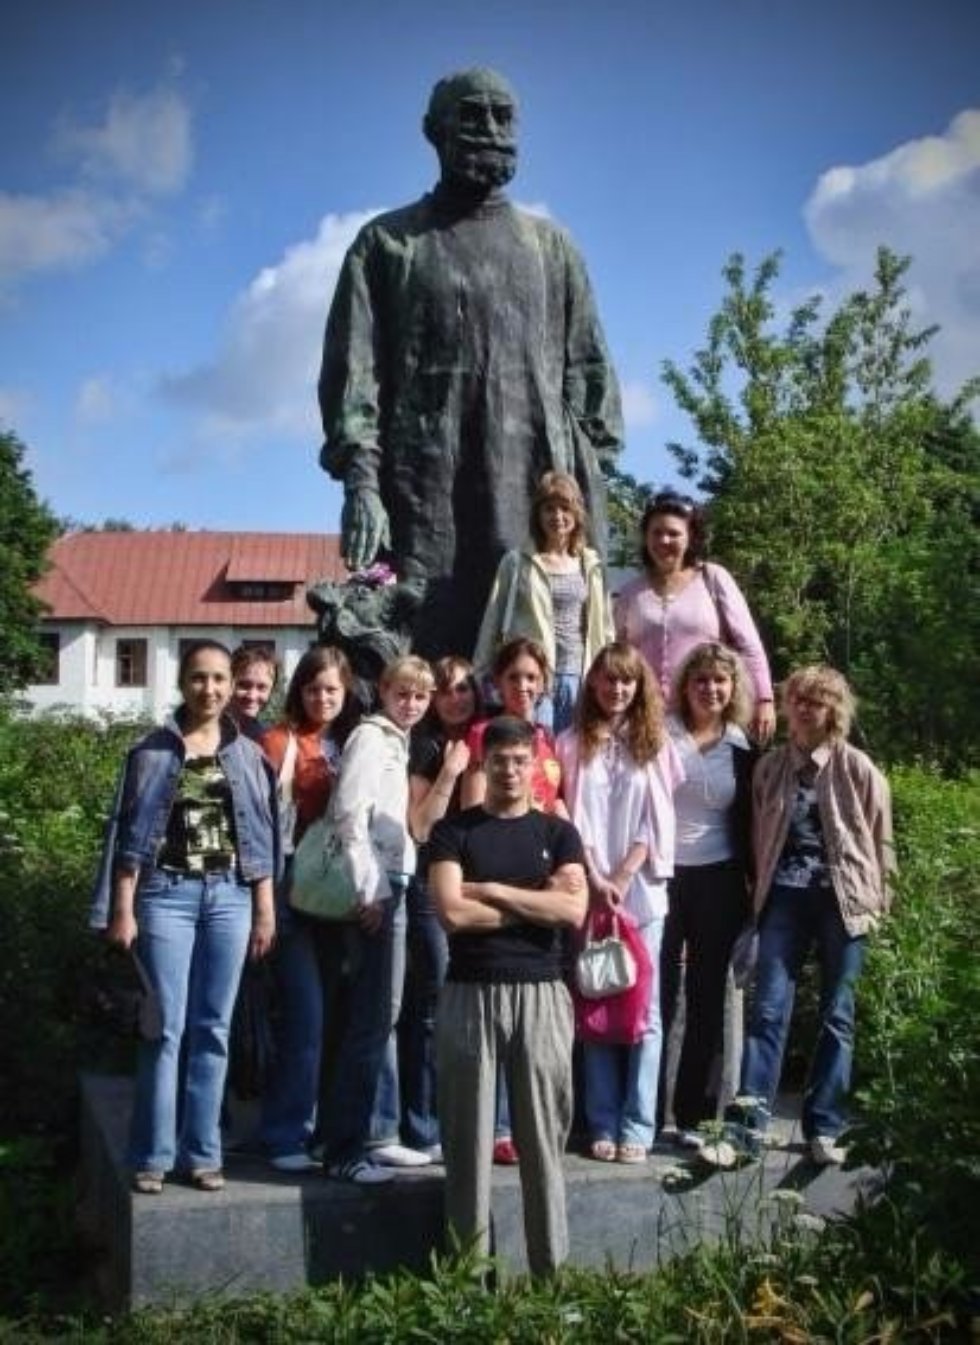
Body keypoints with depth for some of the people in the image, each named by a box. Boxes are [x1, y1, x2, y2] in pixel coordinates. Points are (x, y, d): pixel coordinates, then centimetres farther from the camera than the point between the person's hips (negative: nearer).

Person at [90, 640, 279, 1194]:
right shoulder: (154, 751, 1)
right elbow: (131, 834, 0)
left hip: (230, 895, 2)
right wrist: (123, 909, -5)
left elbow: (262, 836, 8)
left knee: (213, 1029, 5)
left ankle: (202, 1152, 12)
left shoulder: (249, 755, 8)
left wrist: (266, 910, 5)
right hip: (167, 893, -2)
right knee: (166, 1028, -3)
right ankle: (153, 1156, 5)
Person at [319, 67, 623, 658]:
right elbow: (354, 368, 3)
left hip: (538, 490, 2)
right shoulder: (389, 242, 14)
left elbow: (589, 367, 16)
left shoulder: (550, 244, 21)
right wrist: (359, 477, -11)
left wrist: (593, 478, 3)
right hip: (424, 496, -2)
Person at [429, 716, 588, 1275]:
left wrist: (494, 891, -6)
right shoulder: (454, 831, 5)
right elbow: (452, 912, -10)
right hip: (470, 995, -1)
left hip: (541, 995, 1)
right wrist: (536, 907, -4)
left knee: (544, 1136, 4)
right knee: (469, 1137, 2)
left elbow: (574, 910, -5)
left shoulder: (558, 832, 10)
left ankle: (552, 1268, 11)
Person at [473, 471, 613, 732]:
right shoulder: (517, 563, 3)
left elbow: (603, 629, 14)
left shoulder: (591, 566, 10)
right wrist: (480, 678, 3)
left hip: (577, 678, 3)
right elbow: (492, 622, 5)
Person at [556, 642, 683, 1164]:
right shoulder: (572, 744, 7)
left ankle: (637, 1126, 2)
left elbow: (657, 821, 4)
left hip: (642, 890, 0)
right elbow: (571, 819, 2)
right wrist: (595, 879, -9)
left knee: (642, 1009, -1)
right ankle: (603, 1124, 7)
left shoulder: (654, 744, 9)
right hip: (587, 889, 0)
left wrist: (623, 876, -7)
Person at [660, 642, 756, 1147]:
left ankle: (693, 1112, 14)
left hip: (718, 881, 2)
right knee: (655, 992, 0)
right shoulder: (660, 734, 0)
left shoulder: (742, 748, 7)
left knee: (707, 997, 6)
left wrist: (751, 890, 6)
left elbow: (747, 825, 9)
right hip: (661, 873, -2)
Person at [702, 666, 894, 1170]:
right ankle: (744, 1129, -6)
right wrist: (759, 889, 6)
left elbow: (881, 838, 4)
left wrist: (877, 901, 2)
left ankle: (824, 1129, 13)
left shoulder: (857, 768, 1)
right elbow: (757, 835, 13)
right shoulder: (771, 766, 9)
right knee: (768, 1009, -6)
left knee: (837, 1015, 4)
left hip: (842, 897, -1)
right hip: (785, 896, 2)